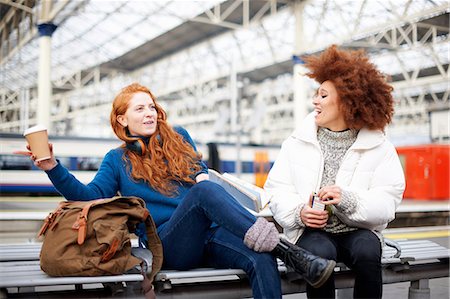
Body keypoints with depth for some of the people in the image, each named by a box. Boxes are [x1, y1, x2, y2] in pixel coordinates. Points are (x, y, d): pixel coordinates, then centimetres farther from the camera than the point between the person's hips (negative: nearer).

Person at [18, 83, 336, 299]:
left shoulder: (178, 137, 22)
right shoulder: (117, 159, 15)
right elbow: (90, 196, 3)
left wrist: (203, 178, 4)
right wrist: (53, 167, -8)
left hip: (209, 231, 4)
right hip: (169, 242, -3)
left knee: (262, 261, -29)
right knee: (204, 191, -36)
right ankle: (283, 248, -38)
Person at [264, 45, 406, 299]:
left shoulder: (378, 147, 2)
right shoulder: (298, 142, 6)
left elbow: (388, 202, -7)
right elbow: (277, 190, 2)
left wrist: (348, 199, -25)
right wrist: (299, 212, -18)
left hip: (358, 231, 0)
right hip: (311, 231, 0)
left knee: (367, 252, -32)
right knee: (320, 253, -32)